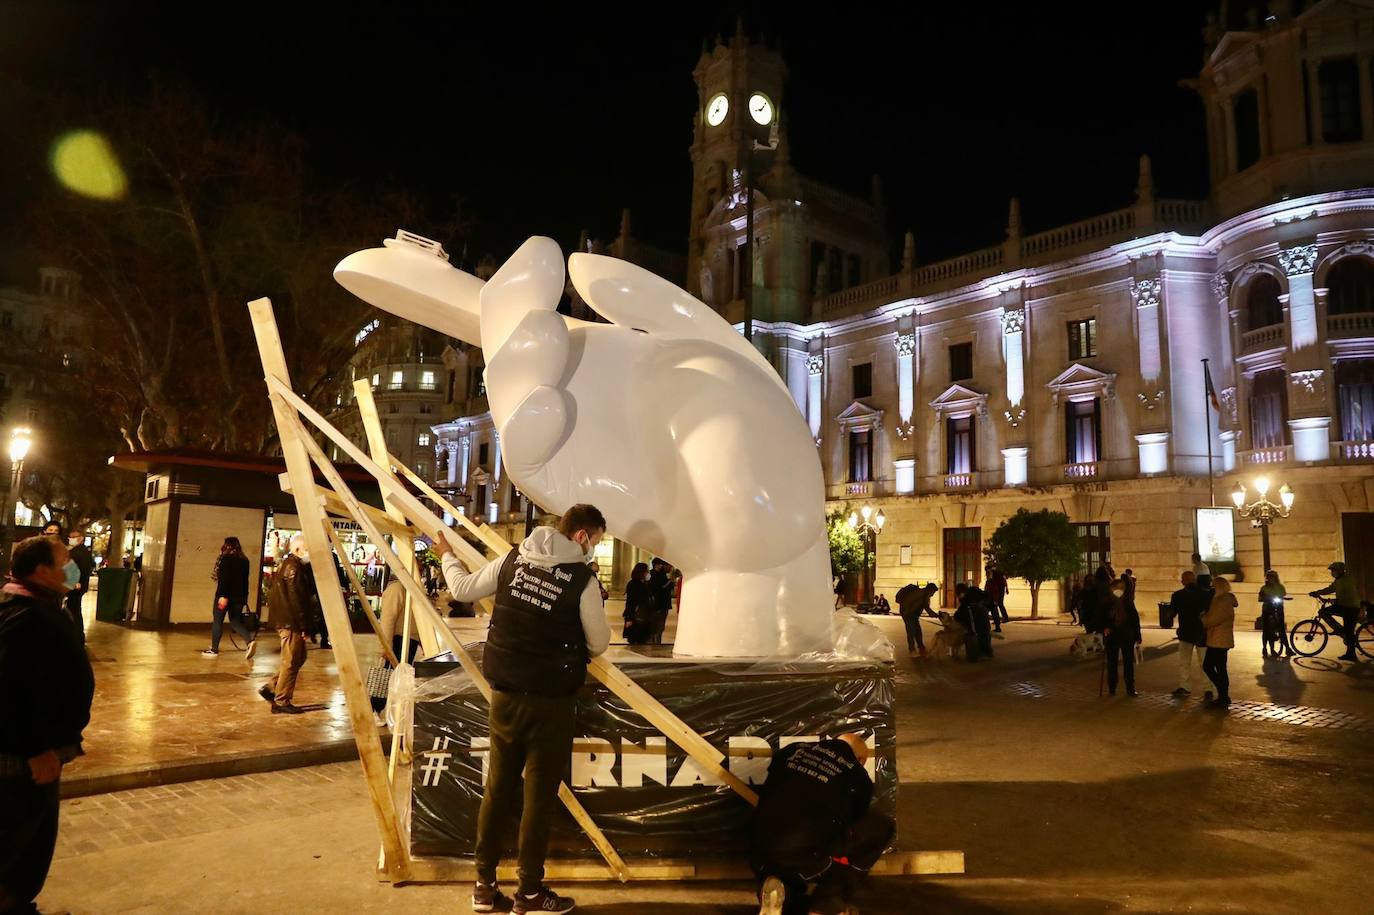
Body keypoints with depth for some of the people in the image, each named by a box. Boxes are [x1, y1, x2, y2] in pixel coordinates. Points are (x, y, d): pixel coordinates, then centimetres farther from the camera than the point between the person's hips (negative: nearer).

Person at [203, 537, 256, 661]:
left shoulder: (226, 558, -8)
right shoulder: (244, 560, 12)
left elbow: (224, 578, -18)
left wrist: (223, 596, -22)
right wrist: (244, 598, 21)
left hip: (226, 595, -6)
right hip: (240, 596, 6)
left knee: (218, 620, 7)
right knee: (235, 621, 10)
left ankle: (214, 649, 14)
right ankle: (250, 640, -12)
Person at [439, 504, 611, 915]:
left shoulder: (513, 559, -1)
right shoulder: (583, 579, -13)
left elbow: (463, 589, 11)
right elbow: (599, 643, -5)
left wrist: (447, 557, 31)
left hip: (505, 696, 5)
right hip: (550, 703, -5)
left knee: (497, 789, 15)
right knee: (539, 797, 7)